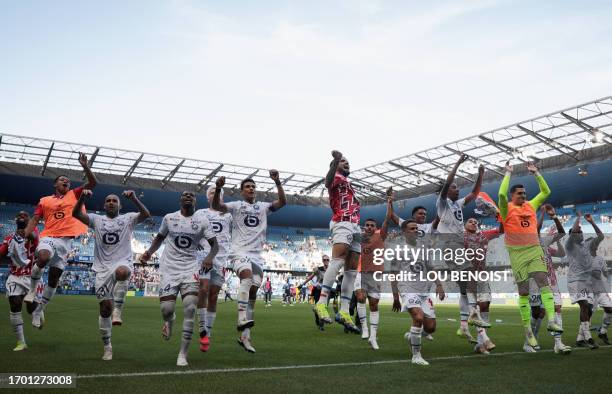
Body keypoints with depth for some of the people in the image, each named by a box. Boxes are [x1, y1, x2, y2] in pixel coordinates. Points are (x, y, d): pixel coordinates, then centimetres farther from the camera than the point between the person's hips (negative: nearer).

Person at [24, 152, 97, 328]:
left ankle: (39, 309, 20)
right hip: (49, 237, -1)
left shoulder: (74, 195, 12)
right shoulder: (44, 201, 14)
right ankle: (32, 289, -9)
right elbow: (35, 220, 8)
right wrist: (24, 236, -6)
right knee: (43, 257, -35)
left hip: (66, 240, 1)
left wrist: (85, 166, -11)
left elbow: (93, 183, 2)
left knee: (54, 277, 4)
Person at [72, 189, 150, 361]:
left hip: (123, 263, -2)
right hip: (103, 268, 2)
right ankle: (107, 346, 18)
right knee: (105, 307, 2)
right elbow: (75, 214, -4)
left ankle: (118, 310, -25)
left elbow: (146, 215, -12)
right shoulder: (96, 219, 12)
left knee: (121, 272, -41)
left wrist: (134, 199, -27)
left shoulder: (128, 218, 8)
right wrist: (82, 198, -23)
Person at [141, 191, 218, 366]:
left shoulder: (202, 221, 1)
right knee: (166, 309, -10)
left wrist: (210, 257, -21)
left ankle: (183, 353, -3)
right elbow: (159, 238, 19)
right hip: (169, 268, 1)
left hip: (191, 268, -1)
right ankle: (169, 319, 32)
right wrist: (149, 252, 1)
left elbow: (215, 244, 0)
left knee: (190, 309, -15)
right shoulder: (169, 218, 5)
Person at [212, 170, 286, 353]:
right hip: (240, 252, -4)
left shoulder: (263, 206, 15)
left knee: (253, 291, 2)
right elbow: (217, 206, -11)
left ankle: (244, 336, 8)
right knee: (247, 275, -34)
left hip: (257, 255, 4)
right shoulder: (236, 205, 6)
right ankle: (242, 319, -40)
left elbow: (282, 202, 1)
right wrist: (218, 189, -29)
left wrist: (277, 182, -12)